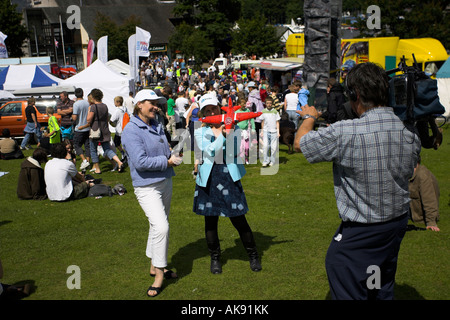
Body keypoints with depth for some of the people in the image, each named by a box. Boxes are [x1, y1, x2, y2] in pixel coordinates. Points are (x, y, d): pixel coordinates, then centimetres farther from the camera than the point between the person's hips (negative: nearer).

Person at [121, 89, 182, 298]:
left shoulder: (157, 126, 10)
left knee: (159, 226, 16)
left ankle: (155, 266, 31)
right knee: (161, 227, -17)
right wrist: (167, 161, -16)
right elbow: (140, 162, -23)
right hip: (146, 186, -8)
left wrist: (173, 157, -1)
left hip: (165, 181, 8)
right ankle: (159, 274, -4)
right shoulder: (131, 130, -15)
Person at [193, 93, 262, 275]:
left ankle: (253, 255, 19)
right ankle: (215, 258, 27)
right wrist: (221, 134, -18)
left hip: (229, 176, -1)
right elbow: (211, 152, -12)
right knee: (210, 221, 9)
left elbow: (236, 151, -8)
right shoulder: (200, 132, 4)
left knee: (239, 219, 0)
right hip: (208, 179, 1)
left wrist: (229, 132, -17)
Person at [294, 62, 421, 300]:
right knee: (383, 292, 25)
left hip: (361, 232, -7)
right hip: (399, 221, 7)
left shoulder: (345, 133, -26)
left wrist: (309, 117, 10)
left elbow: (300, 143, -11)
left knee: (348, 292, 8)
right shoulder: (409, 131, -6)